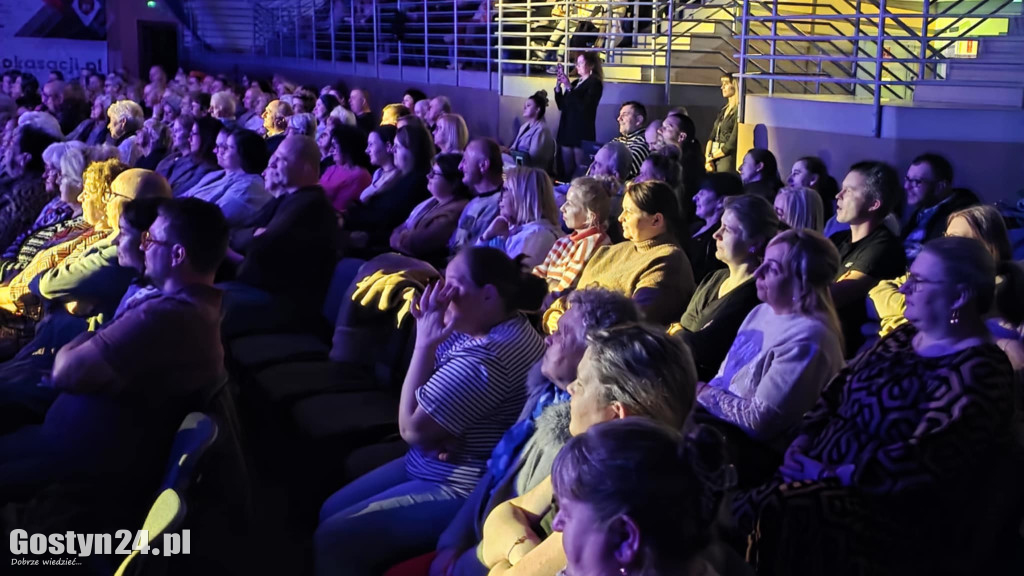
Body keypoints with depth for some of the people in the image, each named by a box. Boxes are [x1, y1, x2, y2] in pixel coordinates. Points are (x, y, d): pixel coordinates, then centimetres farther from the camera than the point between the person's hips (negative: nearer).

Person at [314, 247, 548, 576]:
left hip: (462, 491, -11)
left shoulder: (489, 356, -29)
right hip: (435, 464, 11)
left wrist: (424, 343, -20)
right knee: (330, 512, 16)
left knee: (330, 540, -11)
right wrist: (428, 340, -14)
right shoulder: (481, 328, 3)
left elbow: (412, 428, -22)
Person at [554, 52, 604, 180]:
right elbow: (562, 106, 18)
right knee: (567, 171, 6)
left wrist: (569, 88, -16)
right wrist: (558, 87, 4)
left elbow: (584, 106, -16)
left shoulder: (595, 83, -3)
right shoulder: (576, 82, 18)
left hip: (582, 133, -7)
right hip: (567, 130, 7)